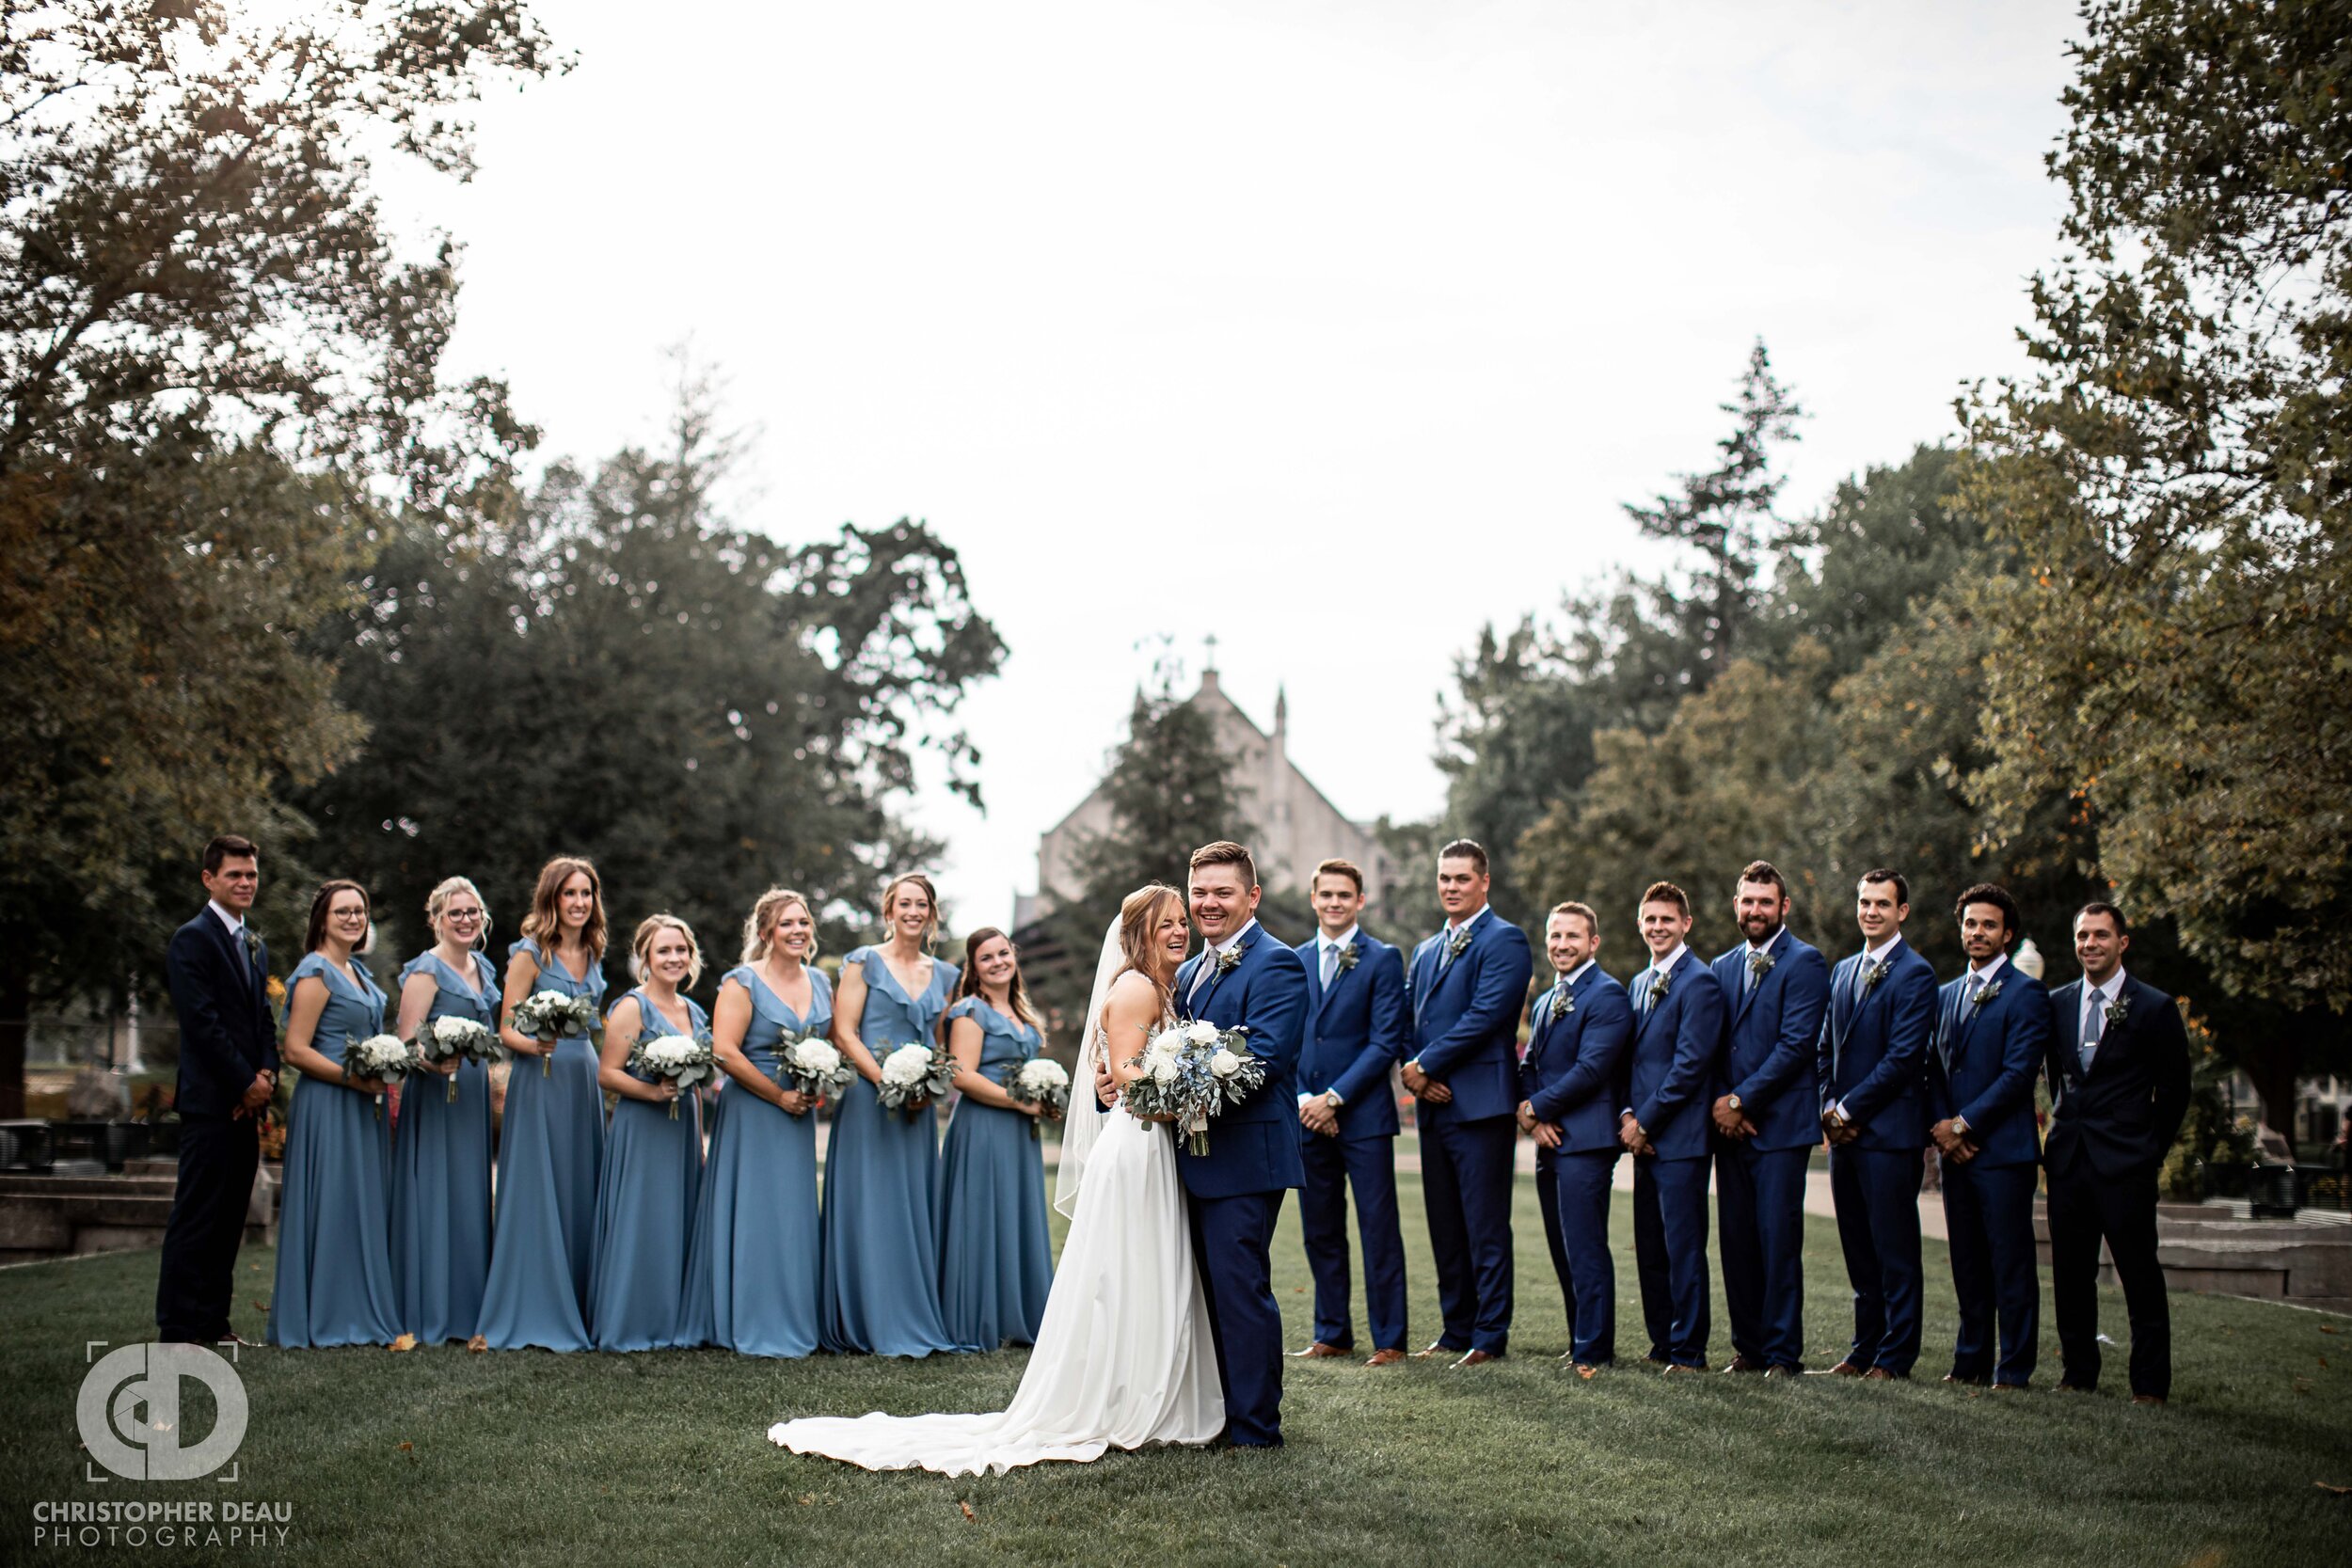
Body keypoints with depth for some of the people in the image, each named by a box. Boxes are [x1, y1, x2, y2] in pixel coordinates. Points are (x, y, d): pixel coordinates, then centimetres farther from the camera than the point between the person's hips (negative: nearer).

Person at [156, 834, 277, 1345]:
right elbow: (202, 1022, -14)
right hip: (210, 1100, -8)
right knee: (195, 1216, -6)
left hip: (247, 1100, 8)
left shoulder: (256, 946, 19)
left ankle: (213, 1320, 15)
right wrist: (246, 1083, -12)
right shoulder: (192, 939, -7)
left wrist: (266, 1073, 2)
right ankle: (178, 1328, -2)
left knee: (230, 1216, 9)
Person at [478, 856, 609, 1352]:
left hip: (584, 1081, 6)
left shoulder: (592, 954, 13)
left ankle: (576, 1310, 14)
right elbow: (507, 1029, -8)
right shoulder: (530, 954, -6)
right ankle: (529, 1315, 0)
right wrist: (536, 1045, -27)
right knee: (537, 1194, -6)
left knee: (580, 1194, 7)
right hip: (540, 1082, -6)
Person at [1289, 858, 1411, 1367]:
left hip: (1364, 1115, -4)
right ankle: (1332, 1334, 20)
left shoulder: (1384, 959, -1)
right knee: (1320, 1231, 10)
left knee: (1379, 1230, -2)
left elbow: (1386, 1041, -8)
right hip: (1308, 1116, 4)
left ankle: (1389, 1340, 5)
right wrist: (1302, 1099, -5)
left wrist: (1334, 1097, -13)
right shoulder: (1292, 962, 12)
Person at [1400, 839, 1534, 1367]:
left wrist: (1425, 1064, -13)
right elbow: (1408, 1019, 17)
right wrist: (1413, 1072, -3)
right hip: (1434, 1104, 8)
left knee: (1485, 1227, -3)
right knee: (1445, 1228, 11)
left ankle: (1489, 1336, 2)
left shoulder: (1504, 941, -6)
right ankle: (1455, 1330, 19)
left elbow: (1486, 1015, -16)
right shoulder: (1426, 951, 20)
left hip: (1480, 1104, -8)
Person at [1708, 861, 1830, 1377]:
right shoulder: (1723, 967, 17)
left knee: (1778, 1239, -6)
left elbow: (1796, 1044, -13)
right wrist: (1719, 1103, -1)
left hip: (1780, 1122, -6)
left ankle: (1783, 1352, 0)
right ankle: (1748, 1346, 15)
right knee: (1737, 1239, 7)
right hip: (1730, 1123, 6)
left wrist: (1742, 1100, -12)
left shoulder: (1805, 963, -4)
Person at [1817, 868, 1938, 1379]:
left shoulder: (1915, 974, -8)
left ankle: (1895, 1355, 5)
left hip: (1889, 1131, -7)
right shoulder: (1844, 972, 16)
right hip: (1844, 1130, 7)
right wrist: (1828, 1104, 2)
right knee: (1859, 1250, 12)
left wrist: (1849, 1109, -12)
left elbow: (1903, 1057, -14)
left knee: (1894, 1250, -1)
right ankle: (1865, 1347, 19)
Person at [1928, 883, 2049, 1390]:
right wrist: (1941, 1127, -2)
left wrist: (1963, 1124, -13)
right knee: (1967, 1264, 10)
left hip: (2003, 1148, -6)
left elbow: (2019, 1072, -12)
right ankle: (1971, 1361, 17)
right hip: (1954, 1150, 6)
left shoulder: (2025, 993, -4)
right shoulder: (1947, 995, 18)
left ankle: (2014, 1369, 2)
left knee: (2011, 1263, -3)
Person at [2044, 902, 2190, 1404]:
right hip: (2068, 1157, 4)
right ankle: (2079, 1371, 19)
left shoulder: (2154, 1008, -2)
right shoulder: (2058, 1003, 11)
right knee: (2070, 1273, 8)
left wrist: (2149, 1149, 2)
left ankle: (2150, 1382, 4)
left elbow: (2174, 1090, 3)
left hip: (2124, 1161, -4)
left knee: (2140, 1275, -2)